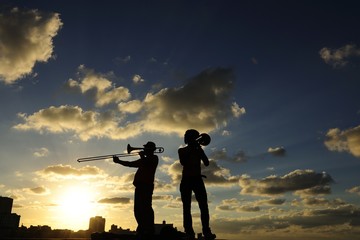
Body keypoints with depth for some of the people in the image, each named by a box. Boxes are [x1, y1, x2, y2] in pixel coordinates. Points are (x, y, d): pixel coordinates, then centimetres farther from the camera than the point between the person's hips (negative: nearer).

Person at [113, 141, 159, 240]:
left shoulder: (154, 158, 2)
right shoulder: (145, 160, 27)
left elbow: (145, 164, -18)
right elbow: (131, 164, 26)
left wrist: (142, 156, -1)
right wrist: (118, 161, 18)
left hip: (146, 185, -9)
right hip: (140, 185, 9)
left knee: (145, 207, -15)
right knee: (138, 208, 7)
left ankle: (149, 230, -15)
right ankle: (143, 229, 12)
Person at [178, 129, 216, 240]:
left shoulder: (199, 150, 17)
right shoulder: (182, 150, 9)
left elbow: (206, 163, 2)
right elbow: (183, 162, -11)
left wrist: (200, 149, -3)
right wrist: (190, 150, -9)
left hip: (198, 179, 2)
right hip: (186, 180, -2)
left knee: (204, 206, -11)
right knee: (186, 207, -7)